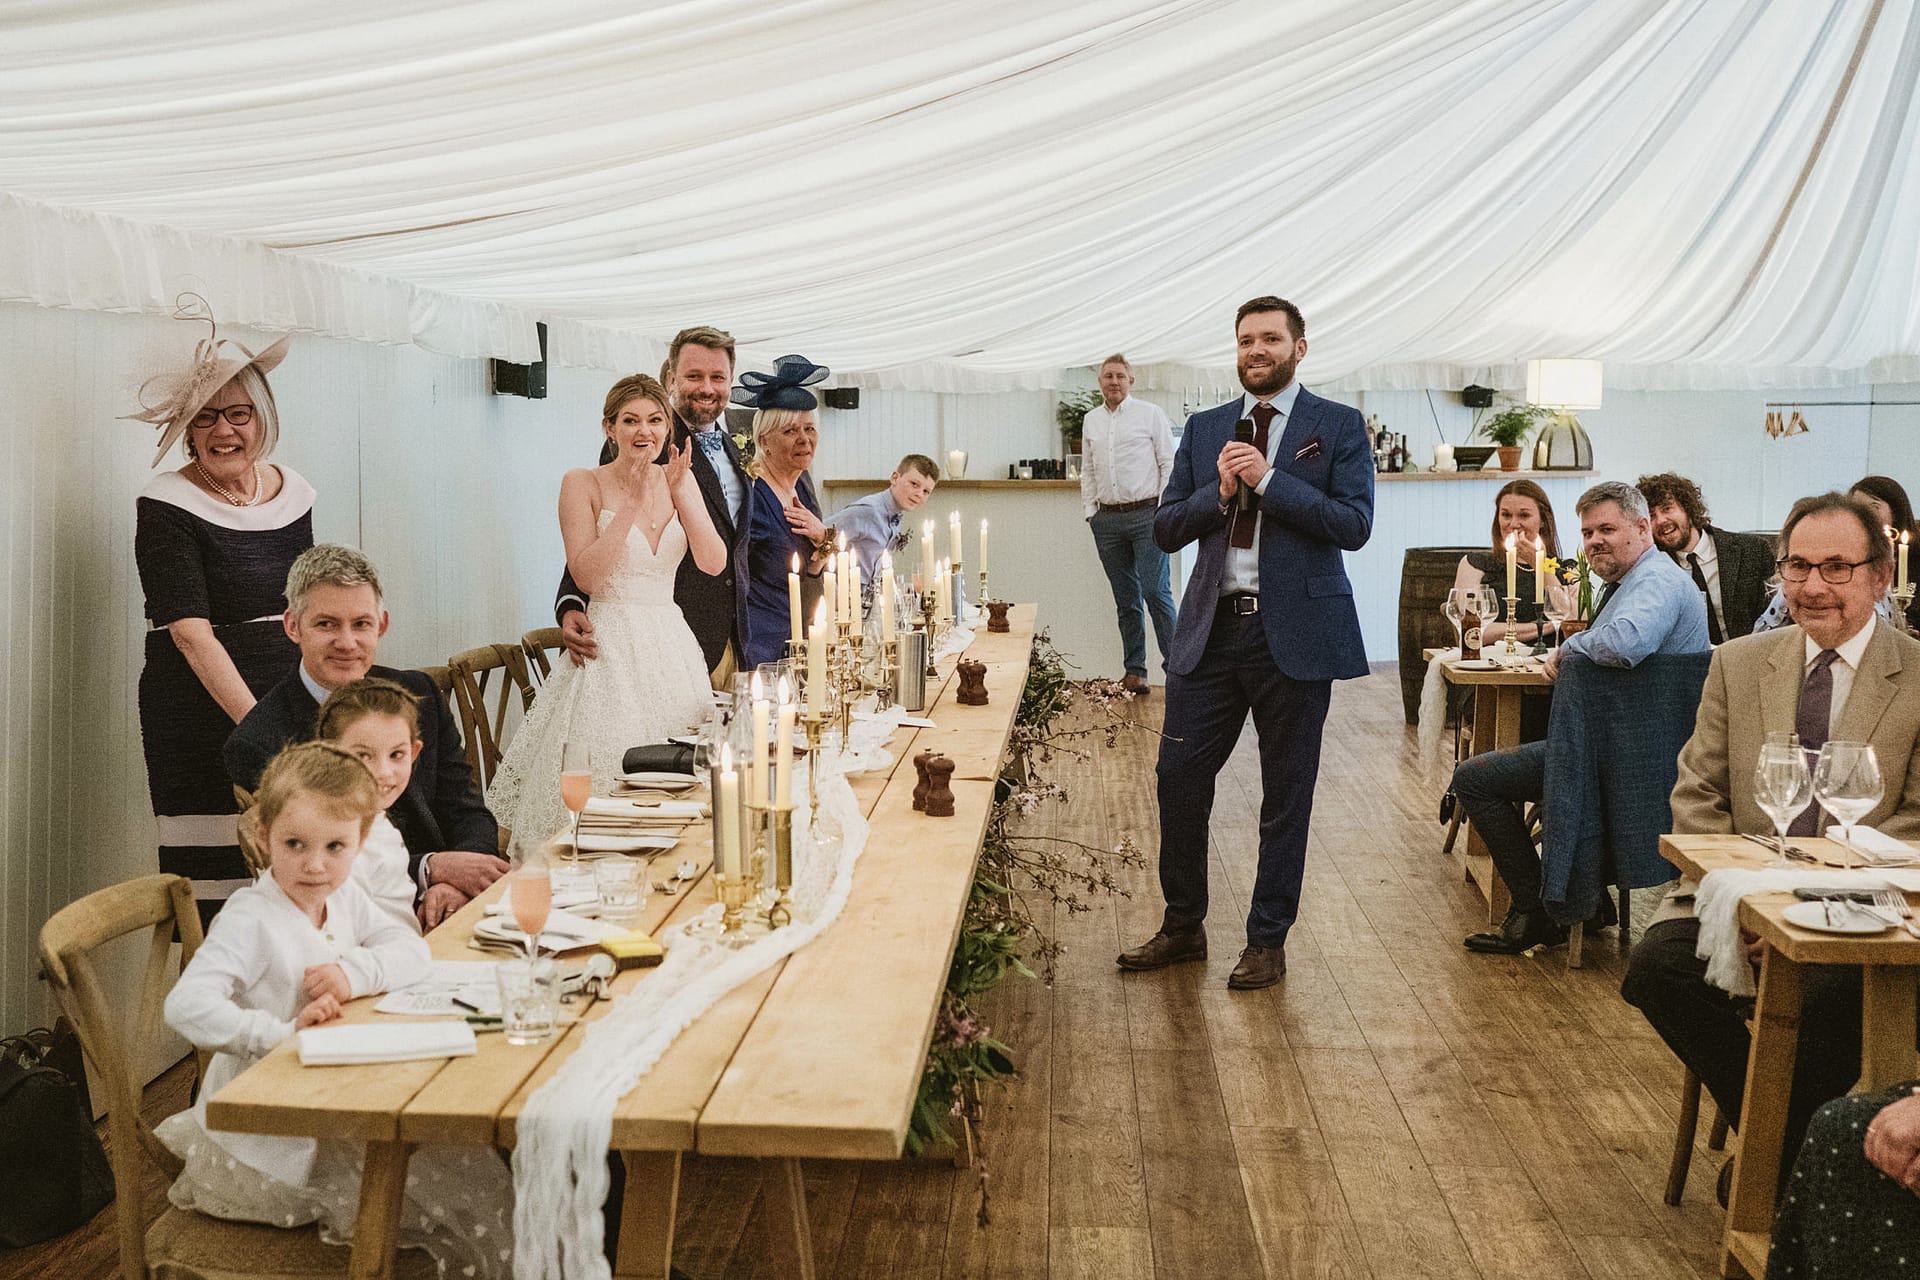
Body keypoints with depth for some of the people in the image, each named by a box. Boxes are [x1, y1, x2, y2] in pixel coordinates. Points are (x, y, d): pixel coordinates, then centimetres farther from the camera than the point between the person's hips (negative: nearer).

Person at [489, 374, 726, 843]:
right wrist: (633, 502, -17)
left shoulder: (680, 479, 8)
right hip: (610, 648, -4)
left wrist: (679, 494, -14)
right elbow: (586, 575, -14)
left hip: (671, 644, 4)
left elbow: (713, 563, -3)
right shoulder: (583, 484, -4)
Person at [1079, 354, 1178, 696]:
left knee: (1156, 591, -11)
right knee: (1125, 599, 7)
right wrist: (1091, 510, 11)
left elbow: (1169, 463, 0)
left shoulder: (1150, 414, 2)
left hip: (1146, 515, -4)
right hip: (1107, 519, 4)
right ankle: (1134, 671, 12)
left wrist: (1163, 510, -7)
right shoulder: (1090, 420, 15)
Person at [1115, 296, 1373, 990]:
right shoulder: (1205, 429, 12)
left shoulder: (1338, 426, 1)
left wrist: (1269, 479, -17)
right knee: (1179, 775, 4)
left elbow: (1354, 525, -11)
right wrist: (1219, 490, -10)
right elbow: (1166, 529, 8)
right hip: (1212, 627, 4)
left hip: (1294, 630, -3)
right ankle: (1182, 926, 23)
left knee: (1286, 793, 6)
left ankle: (1267, 940, 20)